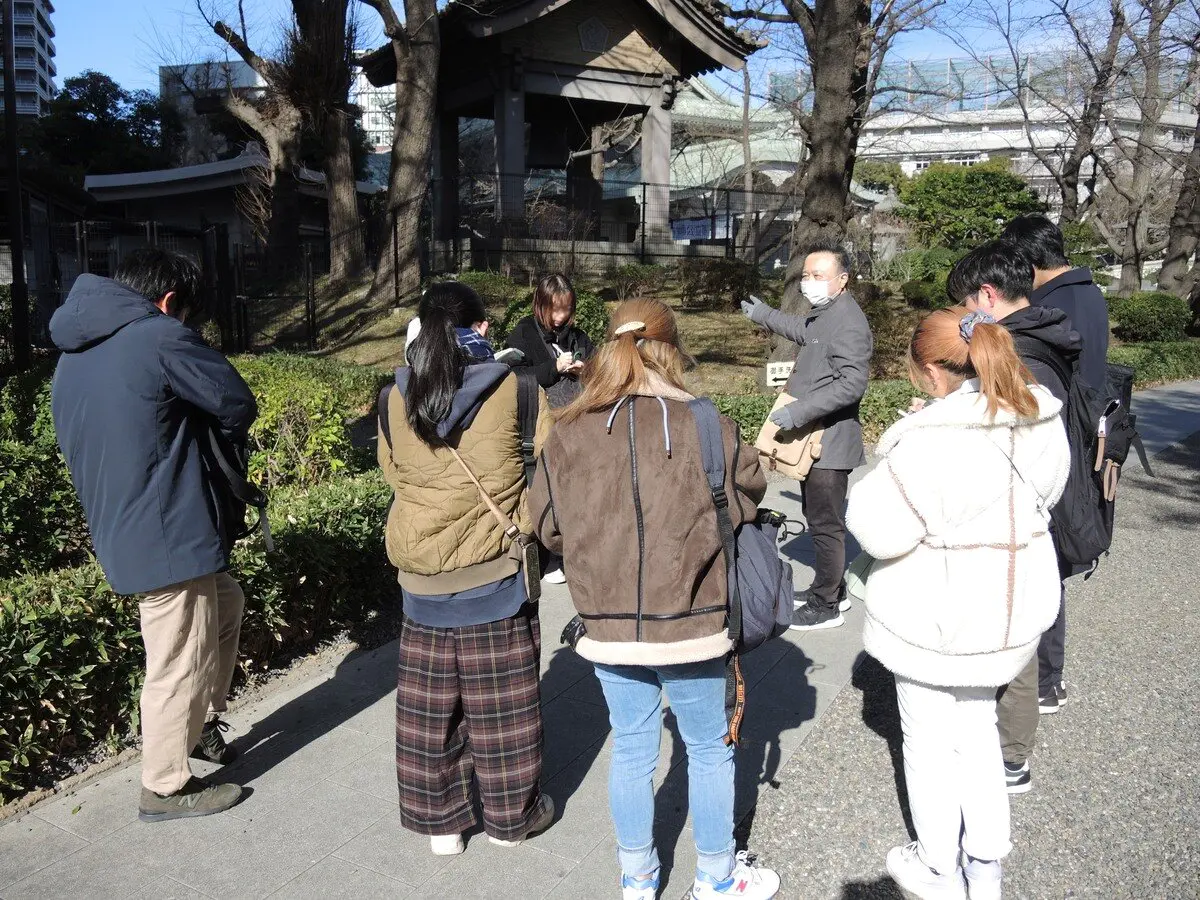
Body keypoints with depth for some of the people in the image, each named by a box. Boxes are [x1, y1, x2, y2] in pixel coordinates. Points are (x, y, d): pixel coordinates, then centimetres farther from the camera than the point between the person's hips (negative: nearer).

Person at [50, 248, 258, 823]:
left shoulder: (72, 355, 13)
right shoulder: (160, 337, -15)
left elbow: (84, 446, 20)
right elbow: (237, 405, -8)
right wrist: (226, 438, 13)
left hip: (120, 532, 10)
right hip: (167, 538, -9)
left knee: (225, 605, 26)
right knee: (178, 667, 6)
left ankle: (201, 725, 36)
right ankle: (166, 789, 22)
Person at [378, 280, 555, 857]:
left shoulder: (394, 398, -1)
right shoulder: (515, 388, -10)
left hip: (421, 575, 3)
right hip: (494, 569, -2)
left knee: (429, 701, 15)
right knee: (501, 700, 12)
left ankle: (440, 820, 29)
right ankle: (511, 814, 29)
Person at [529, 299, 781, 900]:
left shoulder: (568, 434, -8)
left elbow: (548, 527, 1)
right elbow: (747, 502, -1)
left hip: (607, 626, 2)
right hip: (690, 623, -2)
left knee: (631, 750, 19)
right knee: (709, 748, 18)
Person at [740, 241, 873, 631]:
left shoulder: (849, 322, -19)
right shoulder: (822, 315, 12)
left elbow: (852, 384, -28)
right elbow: (803, 330, 37)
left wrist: (799, 412, -30)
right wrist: (765, 316, 46)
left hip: (830, 441, -10)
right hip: (812, 438, 10)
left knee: (825, 524, -1)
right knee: (817, 518, 19)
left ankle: (826, 606, 11)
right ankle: (831, 588, 34)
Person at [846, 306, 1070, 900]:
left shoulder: (933, 439, -28)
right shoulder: (1042, 420, -4)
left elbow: (881, 529, -24)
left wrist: (869, 489, -7)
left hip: (937, 617, -7)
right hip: (1010, 608, 7)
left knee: (929, 740, 14)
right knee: (977, 728, 24)